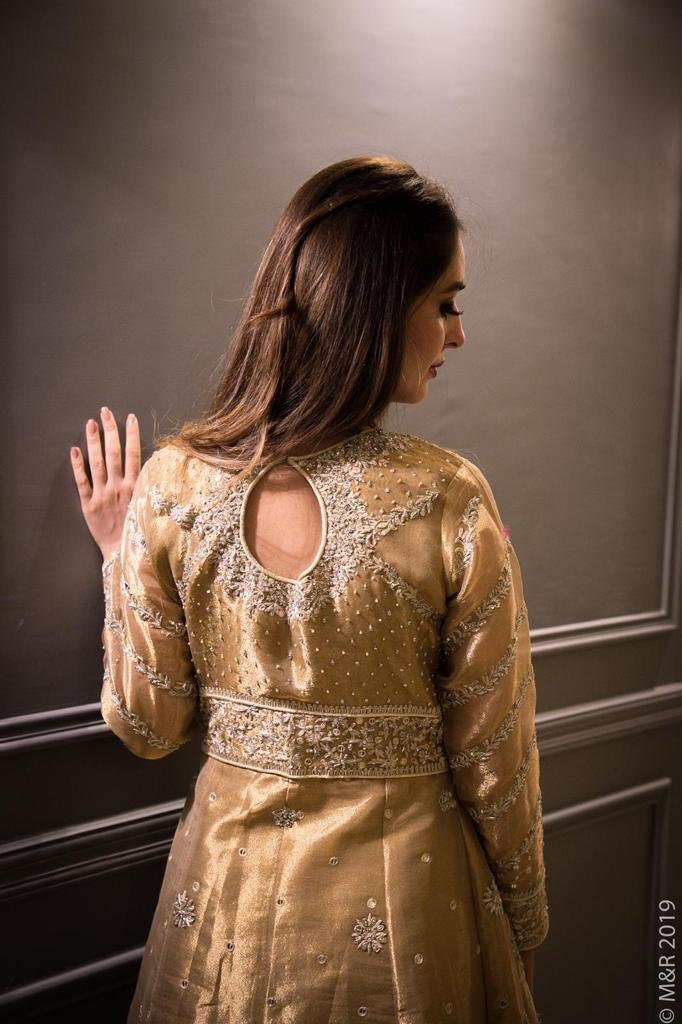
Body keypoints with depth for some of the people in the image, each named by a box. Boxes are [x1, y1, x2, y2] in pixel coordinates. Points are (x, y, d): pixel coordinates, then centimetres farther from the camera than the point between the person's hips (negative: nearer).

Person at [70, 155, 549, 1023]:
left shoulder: (173, 482, -17)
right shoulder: (450, 499, -24)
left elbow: (146, 725, -7)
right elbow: (492, 754, -13)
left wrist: (119, 554, 5)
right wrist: (524, 920, 5)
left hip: (230, 890, 3)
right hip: (401, 895, -2)